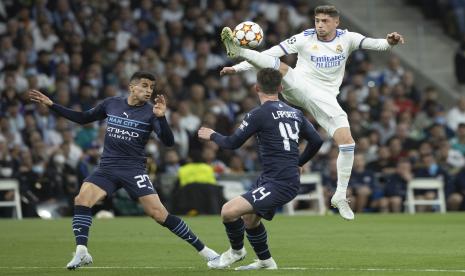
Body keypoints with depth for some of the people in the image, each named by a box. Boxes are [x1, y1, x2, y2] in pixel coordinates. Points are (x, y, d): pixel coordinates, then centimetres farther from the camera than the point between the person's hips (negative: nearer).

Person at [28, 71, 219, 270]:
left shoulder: (150, 112, -4)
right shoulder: (111, 104, 5)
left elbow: (169, 142, -12)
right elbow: (83, 118, 18)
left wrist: (161, 117, -28)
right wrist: (51, 105, 13)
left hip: (134, 170, -3)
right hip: (107, 167, 3)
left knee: (158, 213, -13)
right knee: (82, 199, -22)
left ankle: (202, 249, -3)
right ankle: (81, 253, -20)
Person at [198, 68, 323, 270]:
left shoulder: (259, 114, -11)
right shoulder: (295, 113, 12)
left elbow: (232, 143, -4)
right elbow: (316, 141, 18)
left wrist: (212, 135, 17)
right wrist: (298, 163, 34)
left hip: (279, 183, -9)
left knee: (229, 211, -13)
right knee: (249, 218, 26)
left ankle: (236, 251, 11)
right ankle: (266, 262, 37)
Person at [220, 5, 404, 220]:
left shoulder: (346, 38, 1)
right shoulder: (305, 38, -2)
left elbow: (373, 44, -13)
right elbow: (269, 54, -4)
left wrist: (389, 42, -36)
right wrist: (238, 68, -9)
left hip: (325, 99, 1)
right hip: (297, 87, -1)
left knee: (348, 144, -10)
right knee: (279, 67, -29)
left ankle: (340, 196, 2)